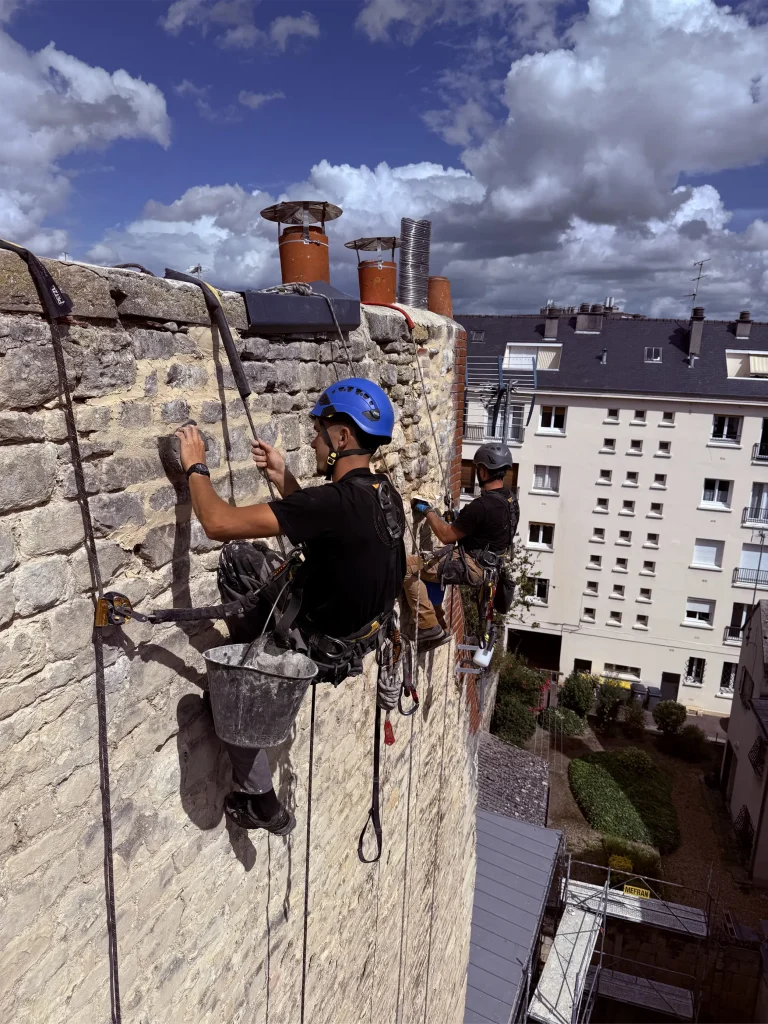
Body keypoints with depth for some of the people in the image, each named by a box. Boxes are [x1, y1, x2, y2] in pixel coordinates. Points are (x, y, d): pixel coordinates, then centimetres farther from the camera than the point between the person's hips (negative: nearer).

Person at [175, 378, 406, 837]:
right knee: (238, 558, 12)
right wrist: (284, 478, 5)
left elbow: (220, 523, -31)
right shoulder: (383, 494, -5)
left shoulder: (337, 501, -32)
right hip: (357, 629, 8)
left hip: (323, 648, -8)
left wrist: (196, 468, -14)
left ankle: (262, 804, 29)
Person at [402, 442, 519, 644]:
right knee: (427, 565, 23)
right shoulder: (509, 498, 5)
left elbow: (446, 536, -16)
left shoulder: (482, 505, -25)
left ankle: (431, 628, -5)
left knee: (408, 567, -10)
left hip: (471, 567, -10)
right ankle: (440, 626, 28)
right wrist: (460, 519, 20)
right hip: (488, 563, 10)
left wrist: (428, 511, -5)